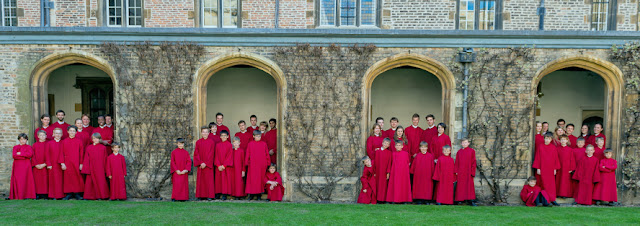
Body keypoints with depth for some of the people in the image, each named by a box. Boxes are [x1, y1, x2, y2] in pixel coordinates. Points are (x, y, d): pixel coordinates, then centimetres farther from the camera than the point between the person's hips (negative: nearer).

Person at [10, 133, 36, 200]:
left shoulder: (29, 147, 8)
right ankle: (17, 196, -1)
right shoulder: (15, 147, 13)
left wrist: (20, 153, -10)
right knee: (17, 180, -3)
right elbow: (14, 156, -2)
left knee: (25, 180, -6)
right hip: (17, 166, 2)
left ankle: (26, 195, -6)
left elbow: (30, 154, -11)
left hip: (26, 166, -2)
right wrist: (24, 156, -10)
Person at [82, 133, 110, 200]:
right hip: (92, 168, 1)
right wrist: (86, 169, -2)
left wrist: (105, 168, 1)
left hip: (100, 169, -1)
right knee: (91, 181, 3)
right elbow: (86, 159, 5)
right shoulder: (88, 148, 6)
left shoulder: (103, 148, 3)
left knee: (101, 181, -1)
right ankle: (91, 196, 12)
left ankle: (101, 195, 6)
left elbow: (105, 159, 5)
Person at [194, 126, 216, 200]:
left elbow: (211, 154, -5)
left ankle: (209, 196, 2)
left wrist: (206, 163, -12)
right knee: (201, 180, 4)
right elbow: (196, 153, 3)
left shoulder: (211, 142, -1)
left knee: (209, 180, -2)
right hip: (200, 165, 2)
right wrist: (200, 163, -8)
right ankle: (201, 196, 10)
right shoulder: (198, 142, 7)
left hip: (208, 165, -2)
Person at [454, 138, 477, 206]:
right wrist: (456, 171, 2)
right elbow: (457, 162, 9)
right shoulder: (459, 152, 8)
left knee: (470, 186, -2)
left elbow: (473, 162, 0)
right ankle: (461, 199, 11)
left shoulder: (472, 151, 1)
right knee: (461, 186, 4)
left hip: (468, 172, -2)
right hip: (460, 172, 2)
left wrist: (472, 171, -6)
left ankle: (471, 200, 1)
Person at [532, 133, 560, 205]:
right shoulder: (540, 147, 0)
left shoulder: (553, 147, 4)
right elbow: (537, 158, 0)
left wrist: (555, 169, 4)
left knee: (552, 185, 1)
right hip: (542, 169, -2)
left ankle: (552, 199, 4)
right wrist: (538, 168, -4)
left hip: (551, 170, 2)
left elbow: (556, 158, 7)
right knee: (544, 184, 1)